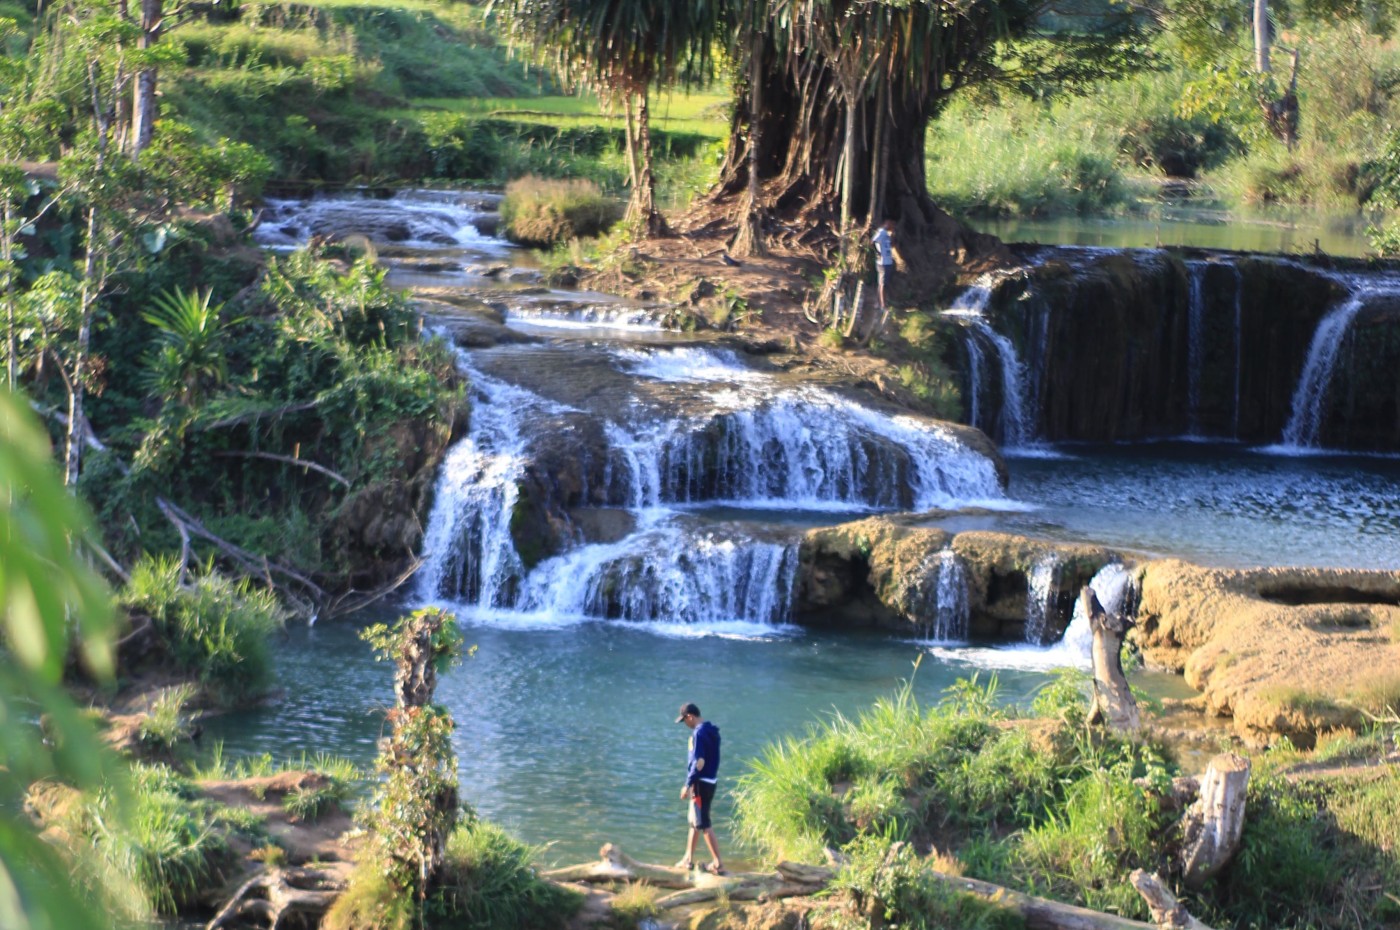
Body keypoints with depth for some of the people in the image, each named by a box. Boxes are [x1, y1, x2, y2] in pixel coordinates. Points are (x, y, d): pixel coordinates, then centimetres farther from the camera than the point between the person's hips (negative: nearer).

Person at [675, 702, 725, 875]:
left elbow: (699, 763, -22)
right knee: (695, 821, 18)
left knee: (704, 824, -6)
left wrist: (688, 785, -16)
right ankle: (688, 859, 27)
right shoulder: (711, 731, 11)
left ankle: (718, 864, -8)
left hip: (700, 783, -10)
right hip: (710, 781, 10)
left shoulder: (699, 733, -17)